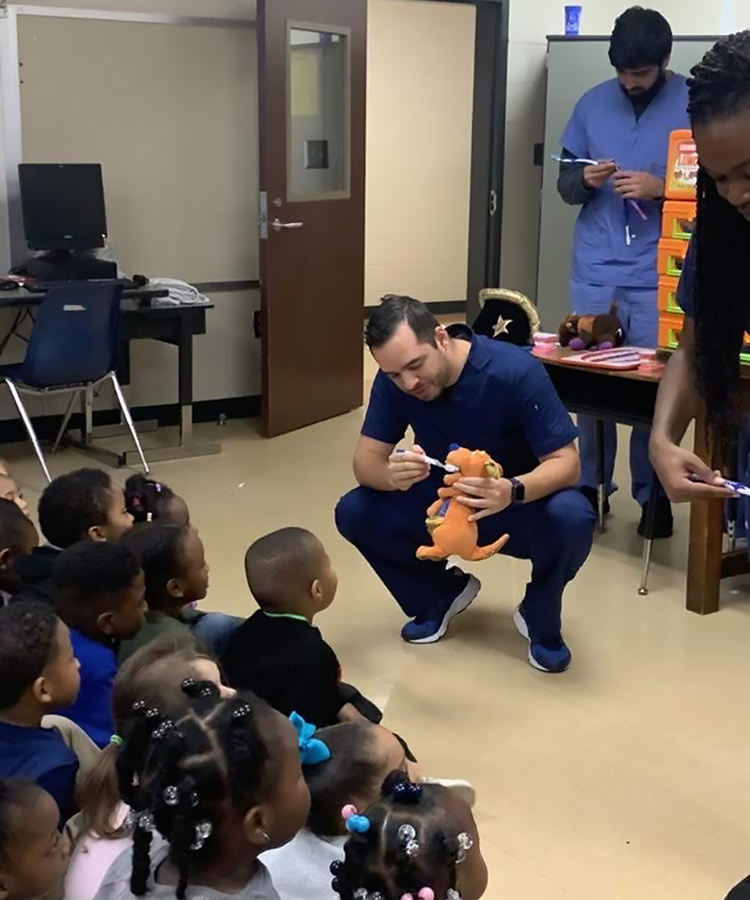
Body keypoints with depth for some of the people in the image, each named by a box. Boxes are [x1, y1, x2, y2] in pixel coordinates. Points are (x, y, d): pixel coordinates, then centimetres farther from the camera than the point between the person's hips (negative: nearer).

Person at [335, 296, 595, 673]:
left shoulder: (516, 372, -29)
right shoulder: (393, 381, -16)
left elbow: (566, 463, -28)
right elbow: (365, 459, -16)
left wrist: (512, 491, -50)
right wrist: (391, 475, -42)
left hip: (519, 509, -3)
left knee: (572, 518, -36)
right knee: (353, 513, -18)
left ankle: (539, 617, -3)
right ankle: (443, 593, 9)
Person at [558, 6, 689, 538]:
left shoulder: (696, 106, -2)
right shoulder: (593, 104, 8)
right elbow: (565, 186, 13)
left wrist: (660, 188, -17)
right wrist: (585, 180, -9)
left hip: (658, 278, -3)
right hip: (595, 273, 3)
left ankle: (653, 493, 14)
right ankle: (591, 485, 20)